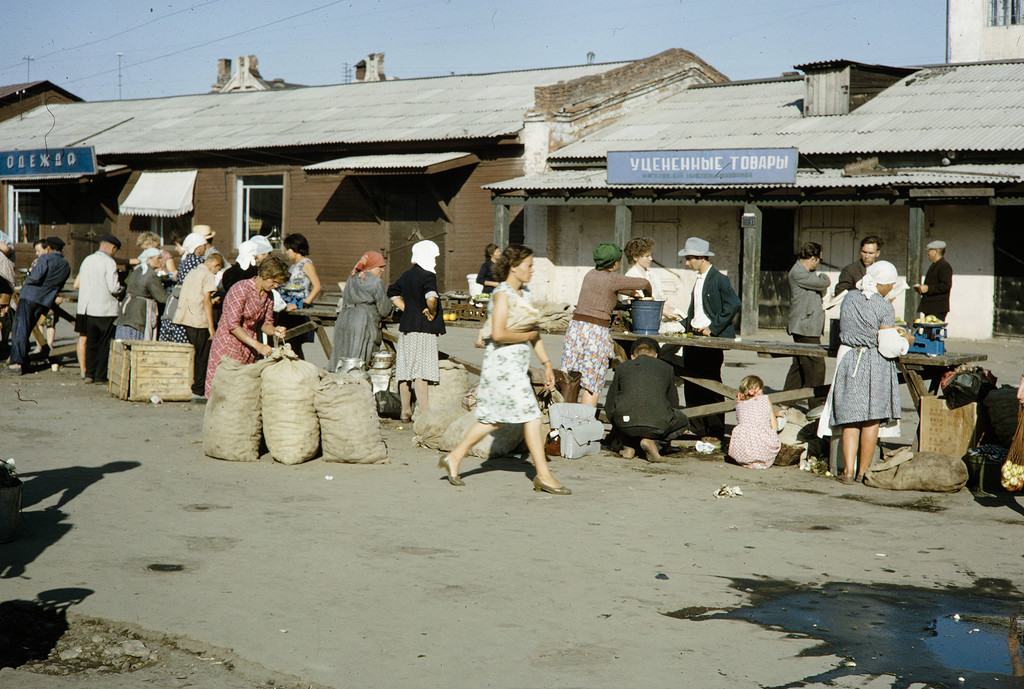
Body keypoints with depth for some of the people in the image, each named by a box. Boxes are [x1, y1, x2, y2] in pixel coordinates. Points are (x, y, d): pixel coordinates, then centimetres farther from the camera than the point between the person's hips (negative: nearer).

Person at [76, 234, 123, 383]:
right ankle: (100, 375, 3)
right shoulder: (109, 263, -11)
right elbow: (113, 288, -17)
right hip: (105, 309, -6)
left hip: (87, 308, 6)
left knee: (91, 342, 13)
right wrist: (121, 288, 3)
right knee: (105, 344, 2)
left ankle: (89, 374, 11)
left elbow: (80, 284, 10)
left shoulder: (87, 260, 9)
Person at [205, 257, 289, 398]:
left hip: (249, 349, 7)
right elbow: (233, 325, -19)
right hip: (228, 345, -7)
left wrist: (273, 331, -10)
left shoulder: (268, 296, 8)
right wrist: (257, 345, -23)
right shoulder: (241, 289, -15)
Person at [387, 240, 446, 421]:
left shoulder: (406, 275, 12)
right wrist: (432, 313, -13)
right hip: (423, 328, -8)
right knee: (421, 372, -7)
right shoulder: (427, 276, -14)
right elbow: (431, 298, -30)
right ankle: (422, 412, -8)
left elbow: (393, 293, 24)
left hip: (406, 326, 8)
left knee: (405, 370, 10)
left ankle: (405, 411, 16)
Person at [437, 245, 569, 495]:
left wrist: (547, 364, 16)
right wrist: (526, 335, -11)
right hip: (503, 364, -9)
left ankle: (454, 458, 22)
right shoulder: (502, 295, -13)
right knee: (531, 415, -8)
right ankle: (543, 475, -2)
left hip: (517, 366, 9)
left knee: (493, 418, 14)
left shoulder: (525, 294, 15)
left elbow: (534, 332, 19)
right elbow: (498, 334, -23)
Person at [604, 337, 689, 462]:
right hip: (657, 425, -2)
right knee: (683, 422, 29)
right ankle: (652, 440, 3)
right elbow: (673, 404, 29)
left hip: (625, 423, 2)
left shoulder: (621, 368, 21)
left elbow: (609, 407, 23)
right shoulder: (666, 368, 21)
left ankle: (628, 445, 11)